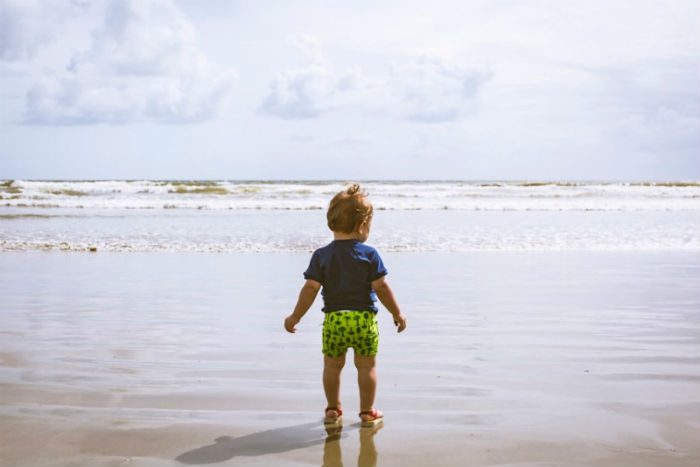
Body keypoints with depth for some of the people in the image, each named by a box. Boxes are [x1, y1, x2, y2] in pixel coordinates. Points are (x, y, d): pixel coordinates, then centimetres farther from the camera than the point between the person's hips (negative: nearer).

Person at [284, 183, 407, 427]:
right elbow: (381, 287, -6)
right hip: (364, 318, -1)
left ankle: (333, 409, 26)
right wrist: (397, 313, 5)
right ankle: (367, 412, 17)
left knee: (332, 365, 16)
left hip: (333, 319, 2)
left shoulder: (321, 256, -1)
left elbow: (310, 288, -6)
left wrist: (295, 317, 2)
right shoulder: (369, 254, -5)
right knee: (366, 366, 10)